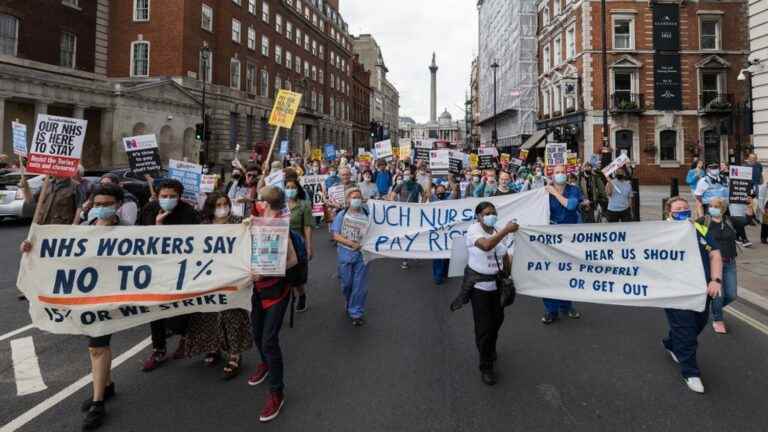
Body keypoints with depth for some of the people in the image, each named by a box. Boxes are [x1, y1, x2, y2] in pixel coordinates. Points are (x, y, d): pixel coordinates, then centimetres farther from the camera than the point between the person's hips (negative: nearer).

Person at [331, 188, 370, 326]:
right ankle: (350, 303, 43)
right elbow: (336, 236, -6)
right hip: (345, 254, 1)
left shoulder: (367, 215, -5)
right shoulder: (341, 215, -2)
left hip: (362, 254, -1)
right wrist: (352, 244, -17)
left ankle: (356, 313, 16)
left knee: (360, 285, 1)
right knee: (346, 283, 14)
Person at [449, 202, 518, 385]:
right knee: (484, 326, -1)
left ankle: (490, 350, 49)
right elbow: (486, 245, -39)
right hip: (479, 285, -6)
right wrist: (506, 230, -38)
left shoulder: (499, 232, 0)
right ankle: (486, 367, 16)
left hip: (497, 284, 6)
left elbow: (505, 257, 9)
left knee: (497, 320, 21)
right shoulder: (474, 230, -17)